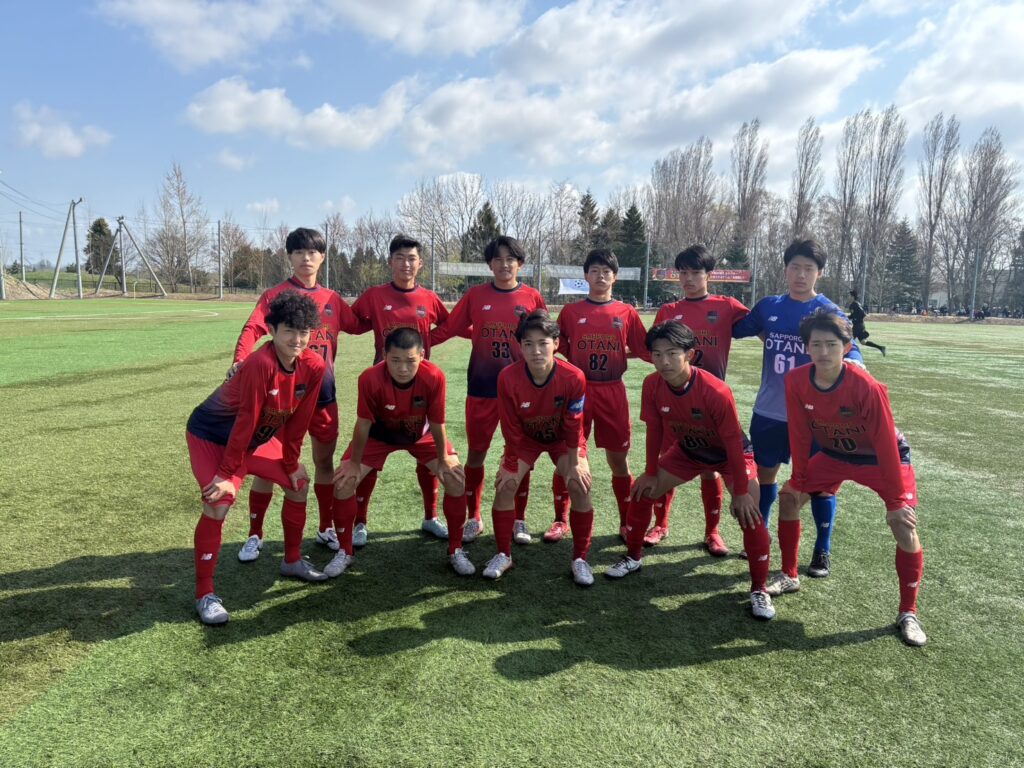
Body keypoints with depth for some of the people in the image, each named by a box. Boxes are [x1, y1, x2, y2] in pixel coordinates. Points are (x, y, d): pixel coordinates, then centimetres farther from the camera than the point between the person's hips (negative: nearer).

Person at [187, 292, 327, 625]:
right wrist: (227, 473, -23)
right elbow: (245, 422, -31)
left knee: (298, 483, 10)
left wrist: (291, 464, 1)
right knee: (219, 502, -21)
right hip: (211, 436, -7)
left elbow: (298, 420, -6)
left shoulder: (314, 367, -16)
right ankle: (205, 595, -4)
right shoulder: (261, 364, -36)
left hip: (259, 437, 7)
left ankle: (292, 561, 31)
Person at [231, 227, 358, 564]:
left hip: (323, 393, 4)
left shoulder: (332, 299, 8)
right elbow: (253, 328, -20)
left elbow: (358, 325, 16)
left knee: (325, 461, 13)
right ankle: (255, 535, 20)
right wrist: (240, 359, -36)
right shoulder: (276, 295, -7)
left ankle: (326, 529, 29)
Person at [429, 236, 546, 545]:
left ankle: (519, 520, 23)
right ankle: (473, 518, 25)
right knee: (476, 454, 8)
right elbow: (448, 328, 2)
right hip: (482, 388, 1)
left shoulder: (533, 297, 0)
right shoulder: (475, 295, 1)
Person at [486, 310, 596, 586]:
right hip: (525, 437, 1)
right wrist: (512, 465, -13)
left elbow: (573, 426, -19)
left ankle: (580, 559, 4)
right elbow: (511, 428, -18)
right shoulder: (508, 377, -32)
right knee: (504, 486, -11)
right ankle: (503, 555, 10)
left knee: (580, 488, -14)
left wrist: (573, 464, -12)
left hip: (563, 438, 0)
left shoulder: (574, 377, -33)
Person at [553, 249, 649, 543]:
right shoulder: (570, 311, 4)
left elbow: (647, 351, 6)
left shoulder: (627, 313, 4)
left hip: (613, 393, 1)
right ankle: (561, 520, 19)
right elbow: (557, 347, 7)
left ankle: (627, 523, 23)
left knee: (618, 459, 8)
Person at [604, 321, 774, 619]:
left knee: (749, 514, -18)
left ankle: (759, 589, 2)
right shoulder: (652, 385, -23)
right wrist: (651, 473, 0)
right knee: (643, 491, 1)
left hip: (731, 454, -4)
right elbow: (654, 430, -8)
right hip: (687, 451, 5)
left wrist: (740, 492, -21)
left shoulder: (716, 392, -37)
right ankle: (634, 557, 22)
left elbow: (733, 443, -27)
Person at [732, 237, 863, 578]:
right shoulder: (768, 306, 3)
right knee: (765, 473, 15)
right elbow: (736, 329, 18)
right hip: (768, 411, 3)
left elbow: (850, 350, -14)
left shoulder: (830, 312, -7)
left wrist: (852, 364, -33)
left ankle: (823, 551, 24)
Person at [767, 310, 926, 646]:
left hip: (882, 458, -4)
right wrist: (798, 480, -2)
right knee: (789, 498, 0)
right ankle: (789, 576, 20)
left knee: (904, 524, -17)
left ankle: (908, 613, 2)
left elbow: (885, 442, -26)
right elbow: (800, 434, -9)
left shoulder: (867, 387, -34)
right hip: (835, 454, 5)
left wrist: (895, 498, -20)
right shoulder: (796, 381, -21)